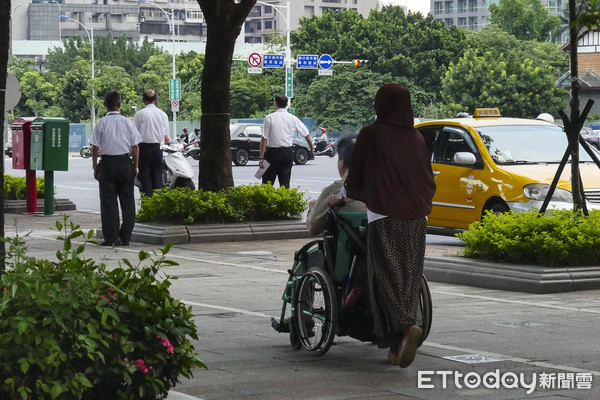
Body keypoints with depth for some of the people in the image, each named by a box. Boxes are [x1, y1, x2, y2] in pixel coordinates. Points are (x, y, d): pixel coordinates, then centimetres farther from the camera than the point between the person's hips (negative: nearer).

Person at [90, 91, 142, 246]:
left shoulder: (101, 123, -3)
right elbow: (135, 147, 3)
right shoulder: (127, 122, 1)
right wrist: (135, 166, 11)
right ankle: (125, 237, 9)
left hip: (107, 163, -1)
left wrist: (95, 168, 6)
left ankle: (110, 238, 2)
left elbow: (95, 148, -3)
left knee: (108, 200, 3)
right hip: (125, 163, 1)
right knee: (127, 200, 8)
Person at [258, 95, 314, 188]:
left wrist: (261, 157, -9)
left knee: (267, 183, 1)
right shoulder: (293, 118, 2)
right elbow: (307, 134, 11)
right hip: (288, 152, 3)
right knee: (285, 183, 6)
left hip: (273, 152, -3)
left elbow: (264, 139, -10)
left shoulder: (269, 118, -7)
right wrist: (312, 146, 30)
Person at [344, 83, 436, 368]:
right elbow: (429, 182, 16)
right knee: (408, 279, 8)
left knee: (386, 278, -5)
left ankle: (406, 326, -30)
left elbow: (355, 182, 4)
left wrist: (348, 192, 26)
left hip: (384, 219, -5)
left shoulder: (370, 135, -2)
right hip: (416, 219, 5)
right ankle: (398, 349, 10)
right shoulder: (416, 138, 10)